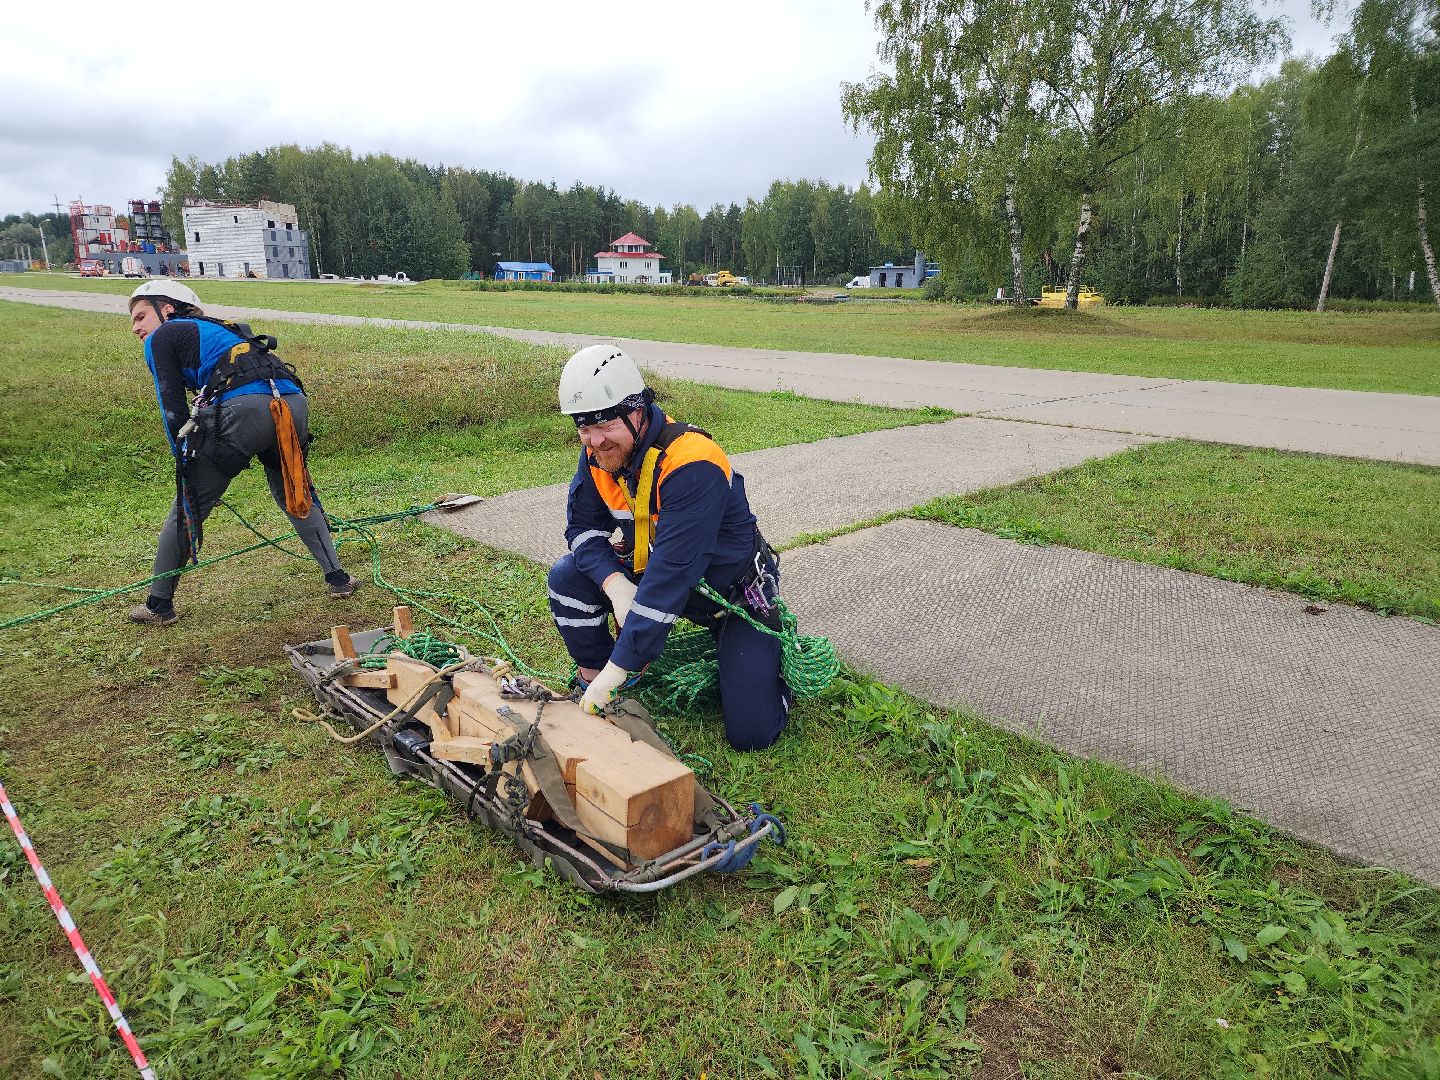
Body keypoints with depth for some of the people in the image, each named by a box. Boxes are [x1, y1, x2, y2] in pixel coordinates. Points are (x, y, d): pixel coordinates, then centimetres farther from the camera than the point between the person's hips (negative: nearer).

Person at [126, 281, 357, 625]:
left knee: (187, 507, 10)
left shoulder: (161, 338, 18)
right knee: (295, 494, 28)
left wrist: (185, 462, 16)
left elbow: (173, 409, 9)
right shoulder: (219, 329, 38)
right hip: (294, 403, 6)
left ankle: (159, 604, 20)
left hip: (245, 409, -6)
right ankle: (338, 577, 25)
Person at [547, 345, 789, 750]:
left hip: (731, 591, -6)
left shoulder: (692, 465, -35)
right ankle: (593, 687, 3)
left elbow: (671, 576, -38)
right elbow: (582, 527, -5)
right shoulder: (599, 452, -11)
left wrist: (618, 667, -37)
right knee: (566, 577, -15)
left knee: (751, 732, -12)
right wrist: (616, 584, -26)